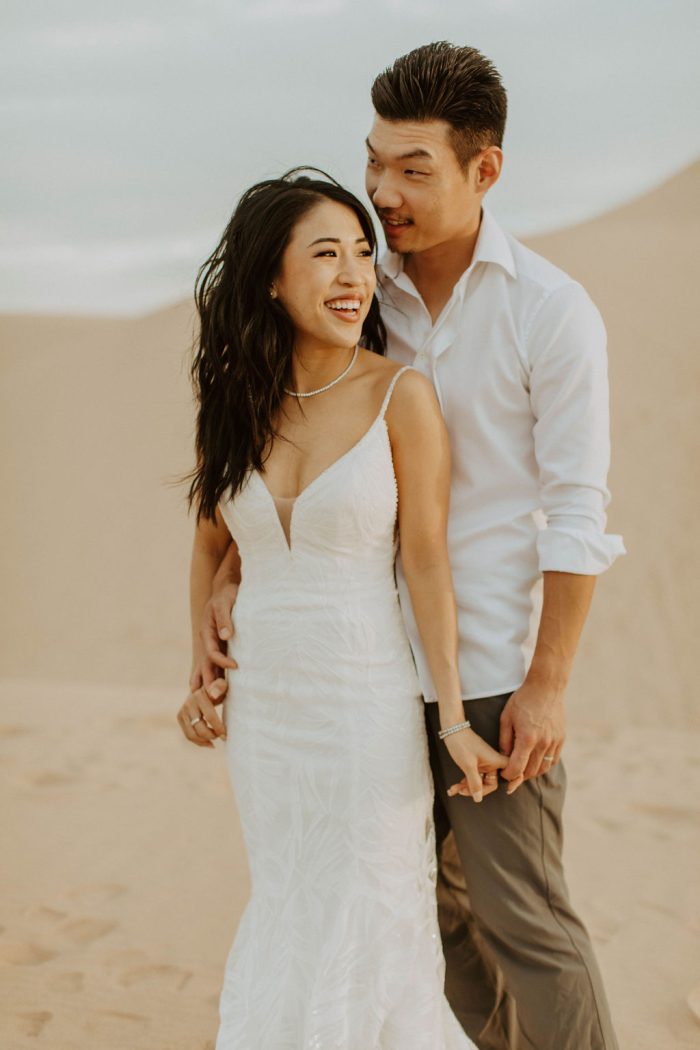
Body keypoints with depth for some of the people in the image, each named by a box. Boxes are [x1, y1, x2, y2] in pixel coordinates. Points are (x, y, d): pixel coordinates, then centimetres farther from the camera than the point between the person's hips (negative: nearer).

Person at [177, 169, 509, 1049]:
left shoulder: (401, 395, -10)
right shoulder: (234, 399, 2)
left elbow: (426, 561, -10)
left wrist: (454, 721, -13)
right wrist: (199, 678, 8)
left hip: (366, 706, -4)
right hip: (261, 707, 4)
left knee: (365, 927, 5)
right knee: (291, 918, 16)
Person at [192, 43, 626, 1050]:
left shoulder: (553, 312, -11)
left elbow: (576, 512, -11)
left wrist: (548, 685, -14)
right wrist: (226, 582, -9)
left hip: (496, 669, -5)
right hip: (380, 660, 5)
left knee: (520, 912, 1)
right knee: (429, 900, 16)